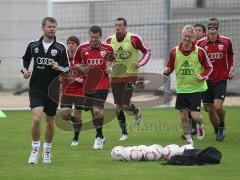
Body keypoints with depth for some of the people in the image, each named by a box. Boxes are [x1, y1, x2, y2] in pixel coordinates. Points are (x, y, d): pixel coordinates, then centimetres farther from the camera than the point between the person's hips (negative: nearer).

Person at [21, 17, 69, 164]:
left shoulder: (60, 48, -1)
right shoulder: (33, 46, 2)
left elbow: (67, 68, 3)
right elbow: (25, 59, 19)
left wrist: (59, 68, -18)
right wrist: (25, 70, 0)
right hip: (36, 89, -1)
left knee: (50, 121, 10)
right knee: (36, 118, -18)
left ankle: (47, 150, 29)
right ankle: (35, 149, -4)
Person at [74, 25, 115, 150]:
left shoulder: (107, 48, -2)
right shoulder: (82, 48, -2)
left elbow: (112, 60, 16)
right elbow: (75, 63, 9)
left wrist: (110, 67, -4)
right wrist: (81, 68, -12)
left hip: (102, 84, -3)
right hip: (88, 84, 3)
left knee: (97, 110, -15)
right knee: (93, 111, 11)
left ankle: (99, 137, -1)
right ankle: (100, 136, 29)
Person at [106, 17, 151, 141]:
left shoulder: (134, 39, -9)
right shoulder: (110, 40, 3)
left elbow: (147, 52, 1)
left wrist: (140, 63, -14)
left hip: (130, 75, -4)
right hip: (115, 76, 4)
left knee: (125, 105, -12)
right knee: (118, 106, 4)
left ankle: (136, 111, 24)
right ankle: (124, 133, 17)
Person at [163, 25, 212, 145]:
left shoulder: (199, 52, -7)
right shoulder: (174, 52, -1)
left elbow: (209, 67, 4)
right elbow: (170, 67, 8)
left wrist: (203, 76, -14)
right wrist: (167, 71, -14)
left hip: (196, 88, -3)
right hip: (181, 89, 3)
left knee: (195, 115, -10)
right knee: (183, 116, 2)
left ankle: (200, 126, 25)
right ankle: (189, 139, 19)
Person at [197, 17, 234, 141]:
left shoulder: (226, 42, -1)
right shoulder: (200, 43, -3)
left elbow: (230, 56, 16)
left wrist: (231, 69, 3)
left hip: (221, 80, -1)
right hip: (207, 80, 1)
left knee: (218, 106, -15)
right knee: (209, 109, 4)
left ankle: (222, 126, 13)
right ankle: (217, 131, 25)